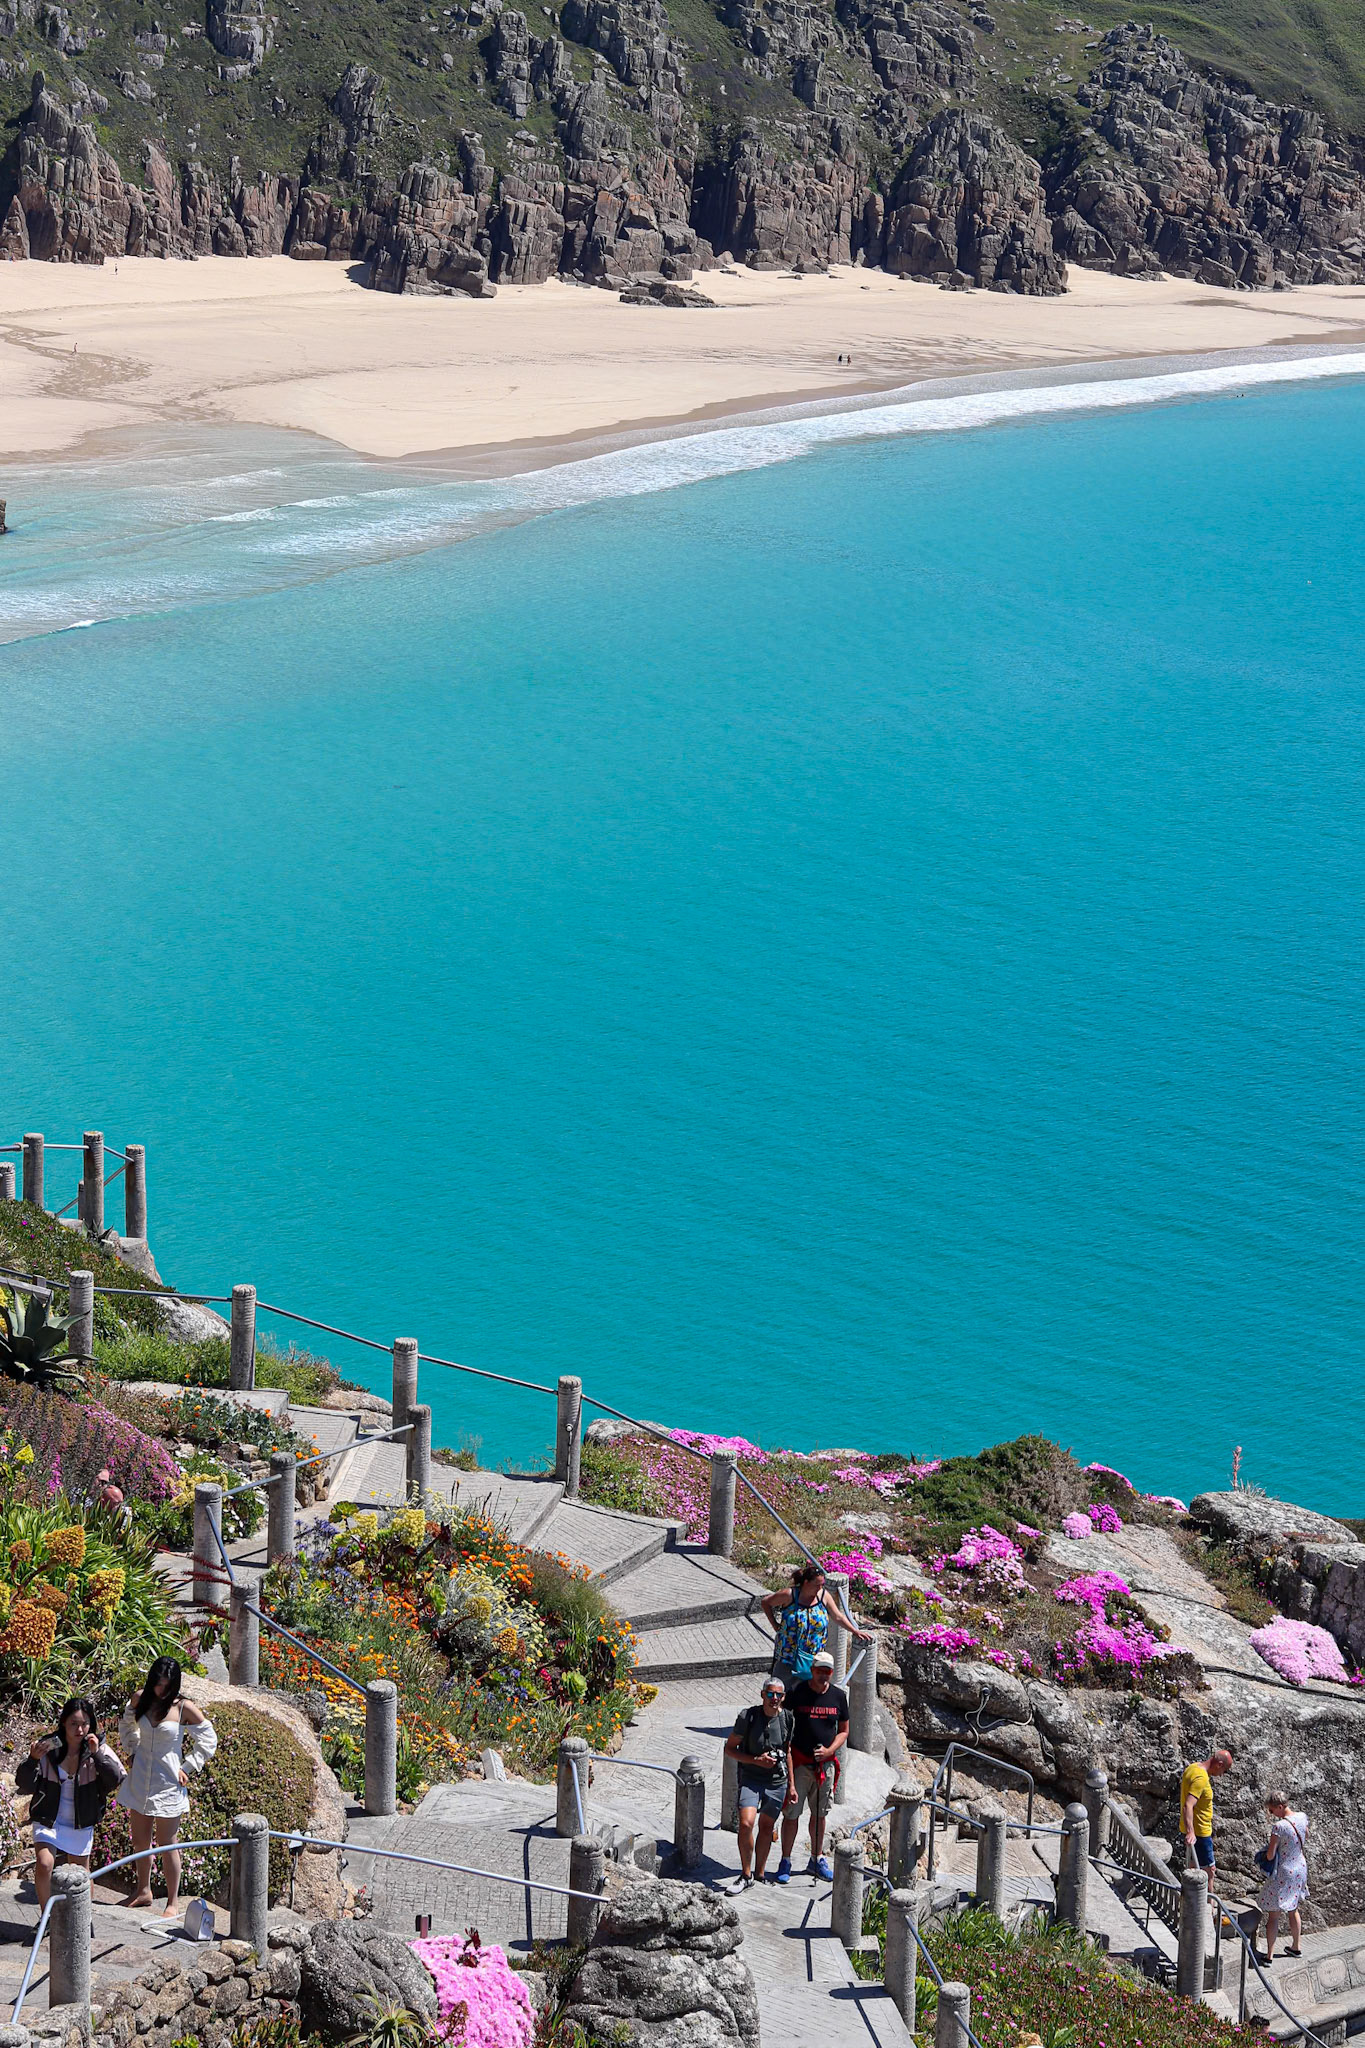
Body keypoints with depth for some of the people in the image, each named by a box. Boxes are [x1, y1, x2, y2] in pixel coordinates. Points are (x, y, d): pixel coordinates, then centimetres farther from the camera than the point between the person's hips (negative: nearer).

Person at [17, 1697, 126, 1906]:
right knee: (44, 1865, -21)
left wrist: (97, 1754, -27)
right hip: (48, 1820, -2)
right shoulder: (48, 1746, -12)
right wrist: (33, 1759, -29)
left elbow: (118, 1779, -18)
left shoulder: (98, 1749, -8)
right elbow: (24, 1785, -10)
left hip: (82, 1824, 2)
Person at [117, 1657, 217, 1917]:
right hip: (140, 1781, 5)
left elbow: (208, 1741, -2)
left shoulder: (184, 1708, -12)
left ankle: (172, 1903, 12)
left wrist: (186, 1769, -5)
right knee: (140, 1841, 16)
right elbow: (126, 1725, 22)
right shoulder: (141, 1700, -1)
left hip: (167, 1785, -4)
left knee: (167, 1846, 1)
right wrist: (133, 1750, 11)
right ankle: (143, 1891, 36)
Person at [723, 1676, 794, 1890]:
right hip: (751, 1778, -3)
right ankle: (746, 1876, -5)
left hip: (777, 1782, 3)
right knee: (746, 1824, -19)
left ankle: (759, 1876, 27)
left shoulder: (787, 1718, -1)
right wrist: (756, 1760, -18)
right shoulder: (748, 1717, -13)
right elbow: (729, 1748, -6)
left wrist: (791, 1785, 15)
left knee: (766, 1827, 12)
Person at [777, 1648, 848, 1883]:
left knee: (820, 1813, 13)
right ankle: (785, 1861, 10)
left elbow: (843, 1730, 10)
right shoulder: (796, 1693, -8)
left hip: (826, 1763, 3)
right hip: (799, 1763, -3)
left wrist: (830, 1751, -6)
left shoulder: (839, 1696, 2)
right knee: (792, 1813, -1)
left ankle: (817, 1858, 27)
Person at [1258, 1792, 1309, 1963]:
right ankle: (1297, 1947, 37)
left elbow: (1270, 1854, -20)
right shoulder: (1302, 1818, -5)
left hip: (1282, 1874, -7)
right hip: (1300, 1869, 7)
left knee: (1273, 1914, 4)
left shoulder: (1278, 1827, -26)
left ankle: (1270, 1955, 8)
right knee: (1293, 1910, 25)